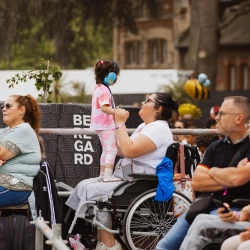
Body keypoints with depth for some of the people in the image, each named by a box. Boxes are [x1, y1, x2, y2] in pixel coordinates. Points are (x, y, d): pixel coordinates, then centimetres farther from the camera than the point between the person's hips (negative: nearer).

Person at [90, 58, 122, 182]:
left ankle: (102, 174, 25)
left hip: (101, 124, 11)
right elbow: (104, 107, -30)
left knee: (106, 150, 19)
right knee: (111, 149, -12)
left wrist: (114, 112, 28)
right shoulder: (104, 90, -19)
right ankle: (108, 175, -21)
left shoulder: (98, 88, 13)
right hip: (106, 124, -11)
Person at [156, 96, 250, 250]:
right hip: (208, 207, 7)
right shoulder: (215, 147, 14)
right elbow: (196, 182, 5)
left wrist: (213, 171, -1)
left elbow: (236, 178, -22)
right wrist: (226, 182, -8)